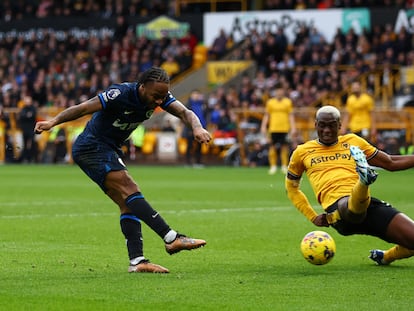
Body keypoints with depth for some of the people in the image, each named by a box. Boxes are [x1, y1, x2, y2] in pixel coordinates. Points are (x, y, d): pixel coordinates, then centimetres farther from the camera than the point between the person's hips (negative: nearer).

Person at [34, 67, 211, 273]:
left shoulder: (160, 95, -5)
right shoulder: (121, 94, -25)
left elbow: (184, 113, -16)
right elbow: (82, 109, -24)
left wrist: (197, 127, -37)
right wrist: (53, 122, -32)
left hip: (110, 150, 9)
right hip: (92, 147, -9)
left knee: (128, 204, -1)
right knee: (130, 190, -21)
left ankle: (136, 261, -6)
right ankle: (171, 238, -27)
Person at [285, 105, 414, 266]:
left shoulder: (353, 141, 24)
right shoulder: (302, 152, 20)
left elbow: (391, 163, 27)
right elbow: (291, 187, 33)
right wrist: (313, 217, 22)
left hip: (368, 203, 4)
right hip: (338, 206, -4)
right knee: (352, 207, -43)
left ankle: (385, 257, 16)